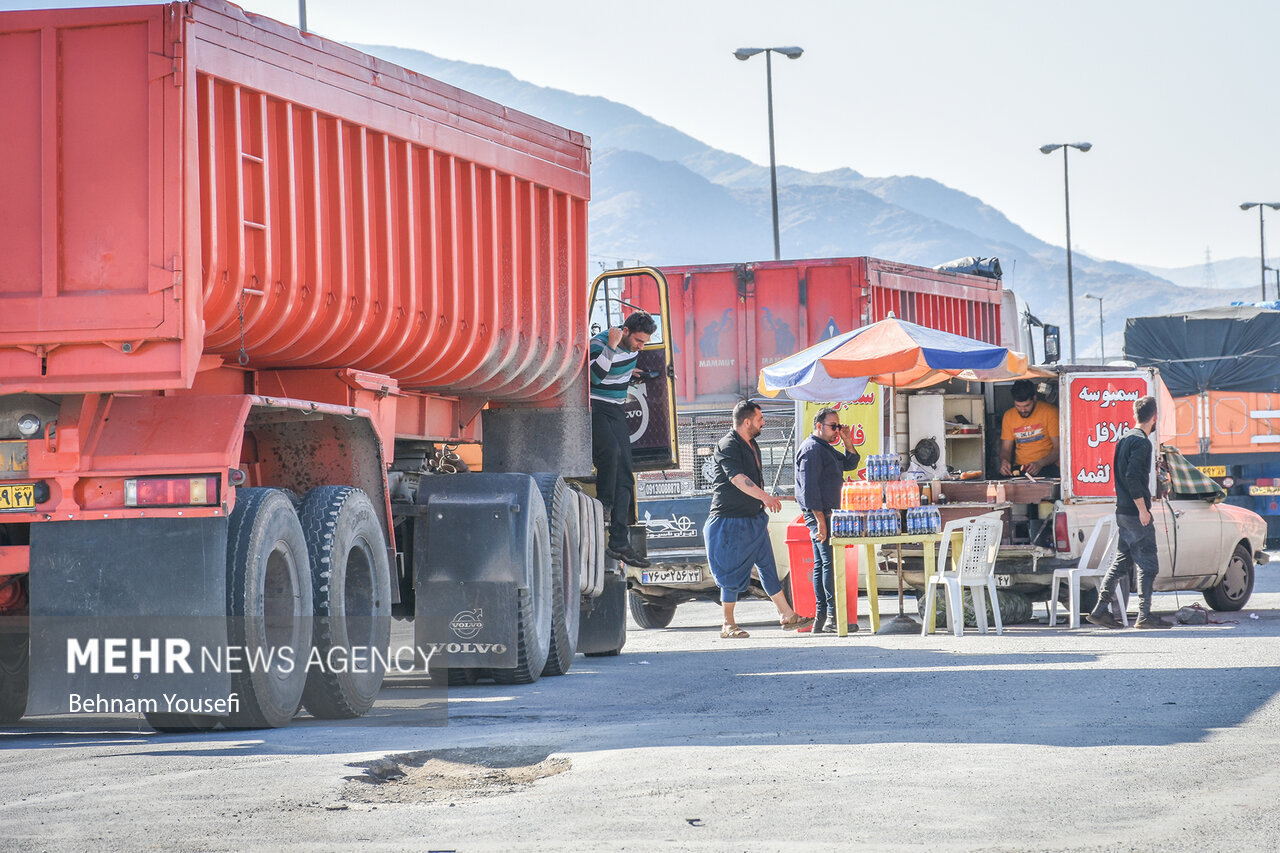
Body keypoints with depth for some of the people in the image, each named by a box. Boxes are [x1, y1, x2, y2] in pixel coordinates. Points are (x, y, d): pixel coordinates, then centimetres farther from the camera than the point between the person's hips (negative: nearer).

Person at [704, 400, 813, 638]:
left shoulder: (752, 445, 14)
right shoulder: (727, 446, -15)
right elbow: (738, 479, -30)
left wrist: (762, 516, 25)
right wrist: (765, 497, -42)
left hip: (754, 520, 9)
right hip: (730, 520, -9)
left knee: (767, 566, 8)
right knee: (732, 573, -4)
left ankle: (787, 616, 10)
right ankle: (728, 625, 4)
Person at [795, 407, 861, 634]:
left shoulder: (826, 448, 20)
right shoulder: (811, 449, -12)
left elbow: (850, 464, 23)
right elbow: (809, 486, -19)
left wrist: (847, 443, 6)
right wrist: (820, 520, -22)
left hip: (826, 513, 11)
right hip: (819, 513, -11)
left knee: (822, 564, 9)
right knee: (831, 562, -14)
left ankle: (821, 618, 10)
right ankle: (833, 617, -17)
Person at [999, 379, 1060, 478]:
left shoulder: (1050, 411, -4)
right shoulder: (1008, 416, 10)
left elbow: (1058, 447, -6)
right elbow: (1006, 449, 15)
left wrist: (1040, 463, -22)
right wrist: (1004, 461, -10)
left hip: (1047, 467, -4)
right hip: (1019, 468, 4)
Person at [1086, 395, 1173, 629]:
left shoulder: (1124, 439, 15)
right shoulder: (1141, 442, -14)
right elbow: (1132, 477, -22)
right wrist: (1142, 509, -20)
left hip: (1122, 511, 9)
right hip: (1135, 513, -9)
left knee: (1121, 561, 13)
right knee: (1147, 564, -4)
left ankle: (1101, 609, 10)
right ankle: (1144, 616, -5)